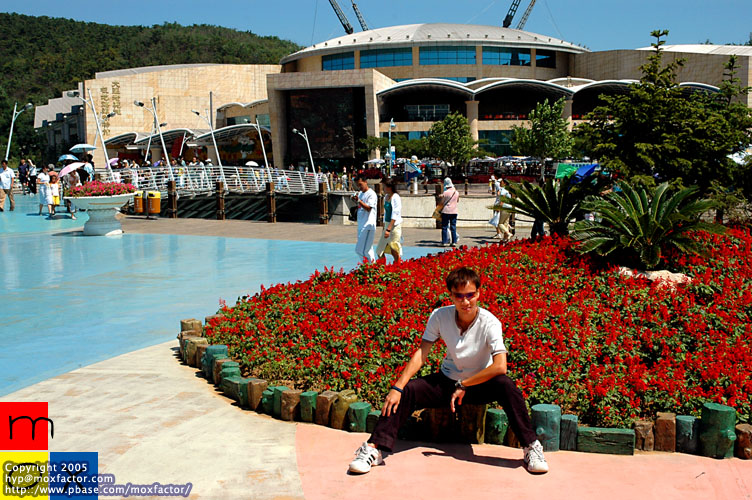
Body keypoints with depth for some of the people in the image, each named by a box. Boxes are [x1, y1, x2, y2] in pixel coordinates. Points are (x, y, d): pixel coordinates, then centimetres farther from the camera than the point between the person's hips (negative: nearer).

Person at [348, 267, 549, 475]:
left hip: (480, 384, -2)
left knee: (505, 385, -33)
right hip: (447, 381, 3)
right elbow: (420, 354, -14)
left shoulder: (490, 323, -22)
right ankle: (374, 448, -17)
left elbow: (500, 366, -31)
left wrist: (463, 386, -26)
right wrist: (397, 387, -25)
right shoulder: (440, 316, -14)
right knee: (407, 389, -19)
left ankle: (531, 446, -22)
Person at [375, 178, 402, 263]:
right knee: (380, 250, 6)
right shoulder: (386, 197, 11)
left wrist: (388, 229, -24)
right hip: (387, 224, 9)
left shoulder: (396, 198, -14)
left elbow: (395, 215, -19)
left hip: (395, 225, -8)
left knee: (394, 250, -3)